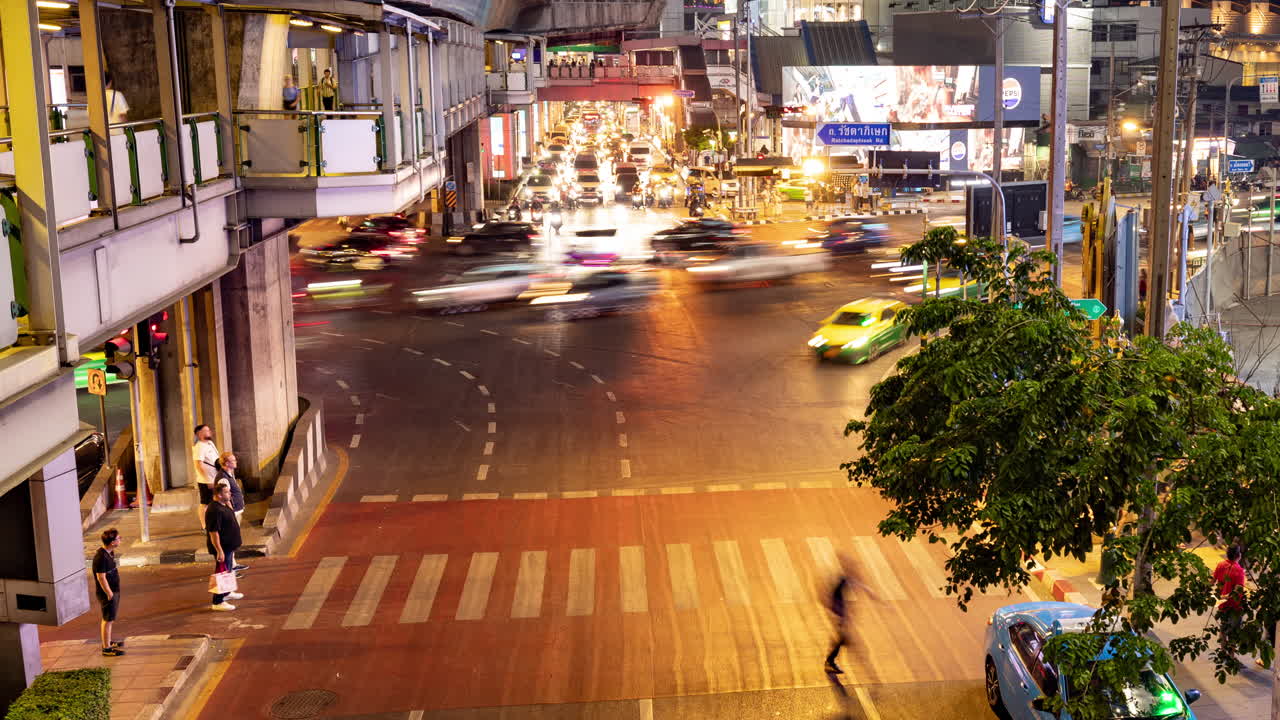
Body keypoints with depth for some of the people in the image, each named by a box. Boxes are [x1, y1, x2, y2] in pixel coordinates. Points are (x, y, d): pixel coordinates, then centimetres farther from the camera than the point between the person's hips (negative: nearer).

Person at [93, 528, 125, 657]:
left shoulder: (110, 553, 4)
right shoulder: (101, 557, -26)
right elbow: (101, 578, -24)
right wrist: (109, 594, -20)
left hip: (114, 590, 10)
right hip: (107, 592, -10)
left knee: (109, 619, 21)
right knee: (108, 620, 0)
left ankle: (108, 642, 35)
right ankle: (106, 648, 9)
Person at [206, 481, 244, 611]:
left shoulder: (224, 505, 6)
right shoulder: (215, 510, -26)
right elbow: (213, 532, -28)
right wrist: (219, 551, -28)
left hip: (229, 546, 11)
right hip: (222, 547, -11)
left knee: (228, 570, 25)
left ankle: (226, 593, 42)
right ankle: (218, 602, -1)